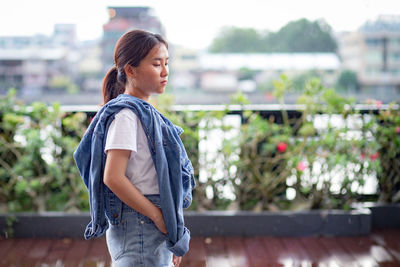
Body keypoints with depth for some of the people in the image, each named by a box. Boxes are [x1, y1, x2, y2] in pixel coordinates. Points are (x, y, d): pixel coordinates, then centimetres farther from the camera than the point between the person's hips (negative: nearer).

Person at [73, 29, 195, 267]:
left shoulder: (145, 113, 14)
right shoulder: (126, 115, -14)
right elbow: (113, 178, -22)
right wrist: (158, 216, -17)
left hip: (157, 229, 9)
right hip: (138, 227, -9)